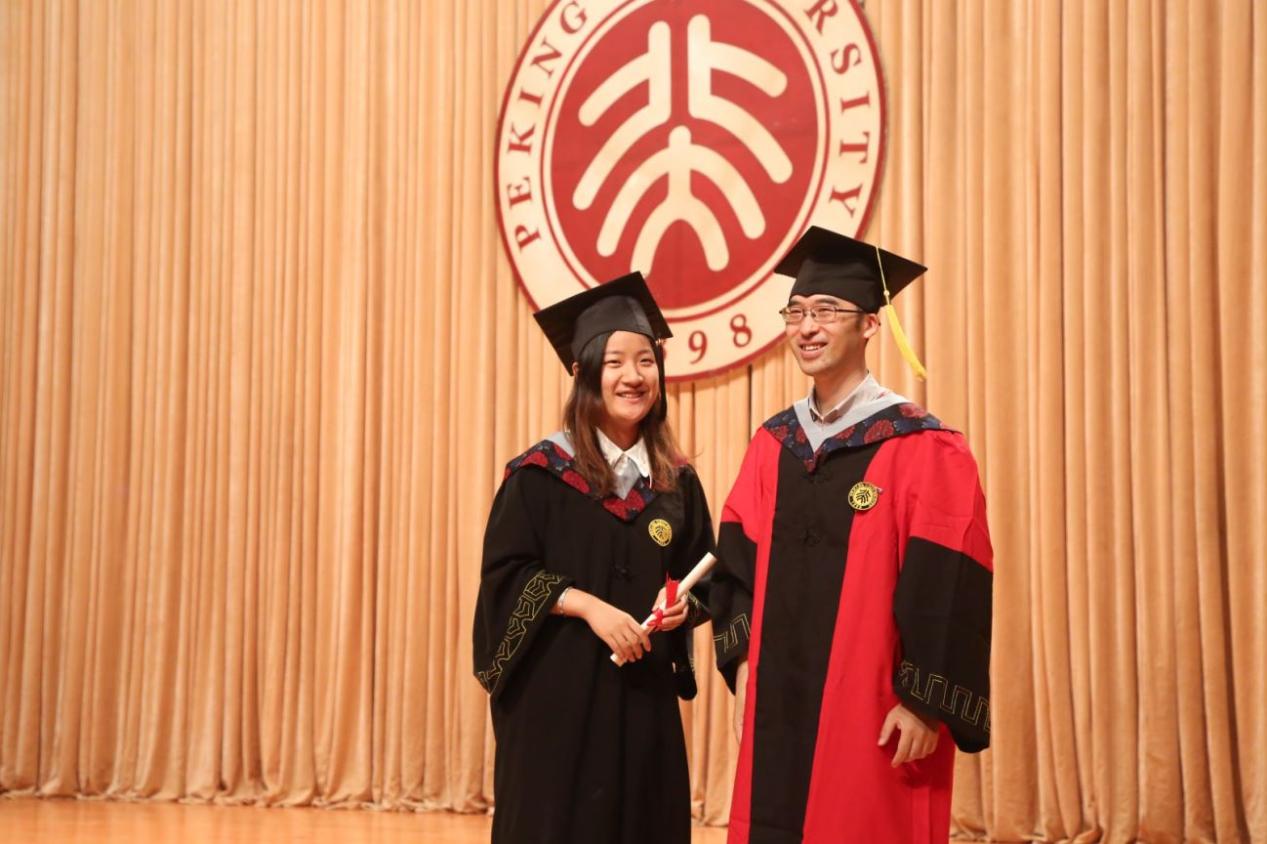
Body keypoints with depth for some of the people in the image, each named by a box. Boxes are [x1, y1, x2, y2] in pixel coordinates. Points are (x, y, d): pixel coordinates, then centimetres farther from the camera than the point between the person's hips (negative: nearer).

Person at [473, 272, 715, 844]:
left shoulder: (677, 483, 7)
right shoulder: (541, 472, -5)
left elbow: (701, 579, 13)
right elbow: (505, 573, -8)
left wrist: (683, 605, -9)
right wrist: (588, 605, -19)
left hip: (645, 692, 4)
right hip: (556, 689, -4)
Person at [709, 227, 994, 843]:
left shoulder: (922, 449, -9)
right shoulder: (772, 445, 9)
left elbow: (949, 592, -13)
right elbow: (738, 564, 13)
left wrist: (924, 704, -14)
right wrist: (744, 667, 4)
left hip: (871, 711, -5)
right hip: (779, 704, 6)